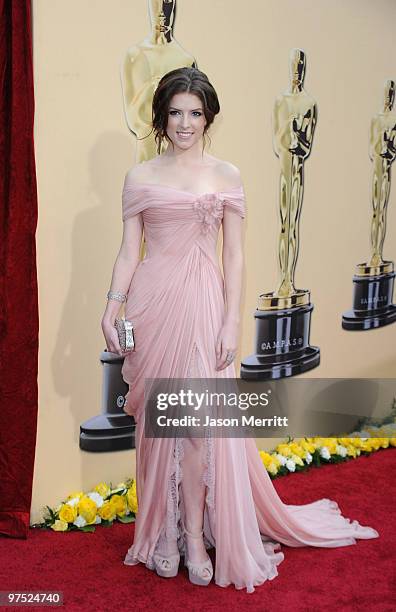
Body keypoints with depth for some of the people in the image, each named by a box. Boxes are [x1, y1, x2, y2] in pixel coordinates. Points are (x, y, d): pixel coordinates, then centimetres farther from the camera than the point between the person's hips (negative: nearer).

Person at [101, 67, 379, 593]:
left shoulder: (226, 176, 4)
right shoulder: (140, 177, 7)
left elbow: (234, 256, 1)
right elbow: (129, 250, 7)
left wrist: (231, 322, -6)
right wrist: (111, 308, -4)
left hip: (202, 304, -1)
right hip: (152, 303, 1)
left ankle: (196, 535, 13)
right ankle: (164, 531, 22)